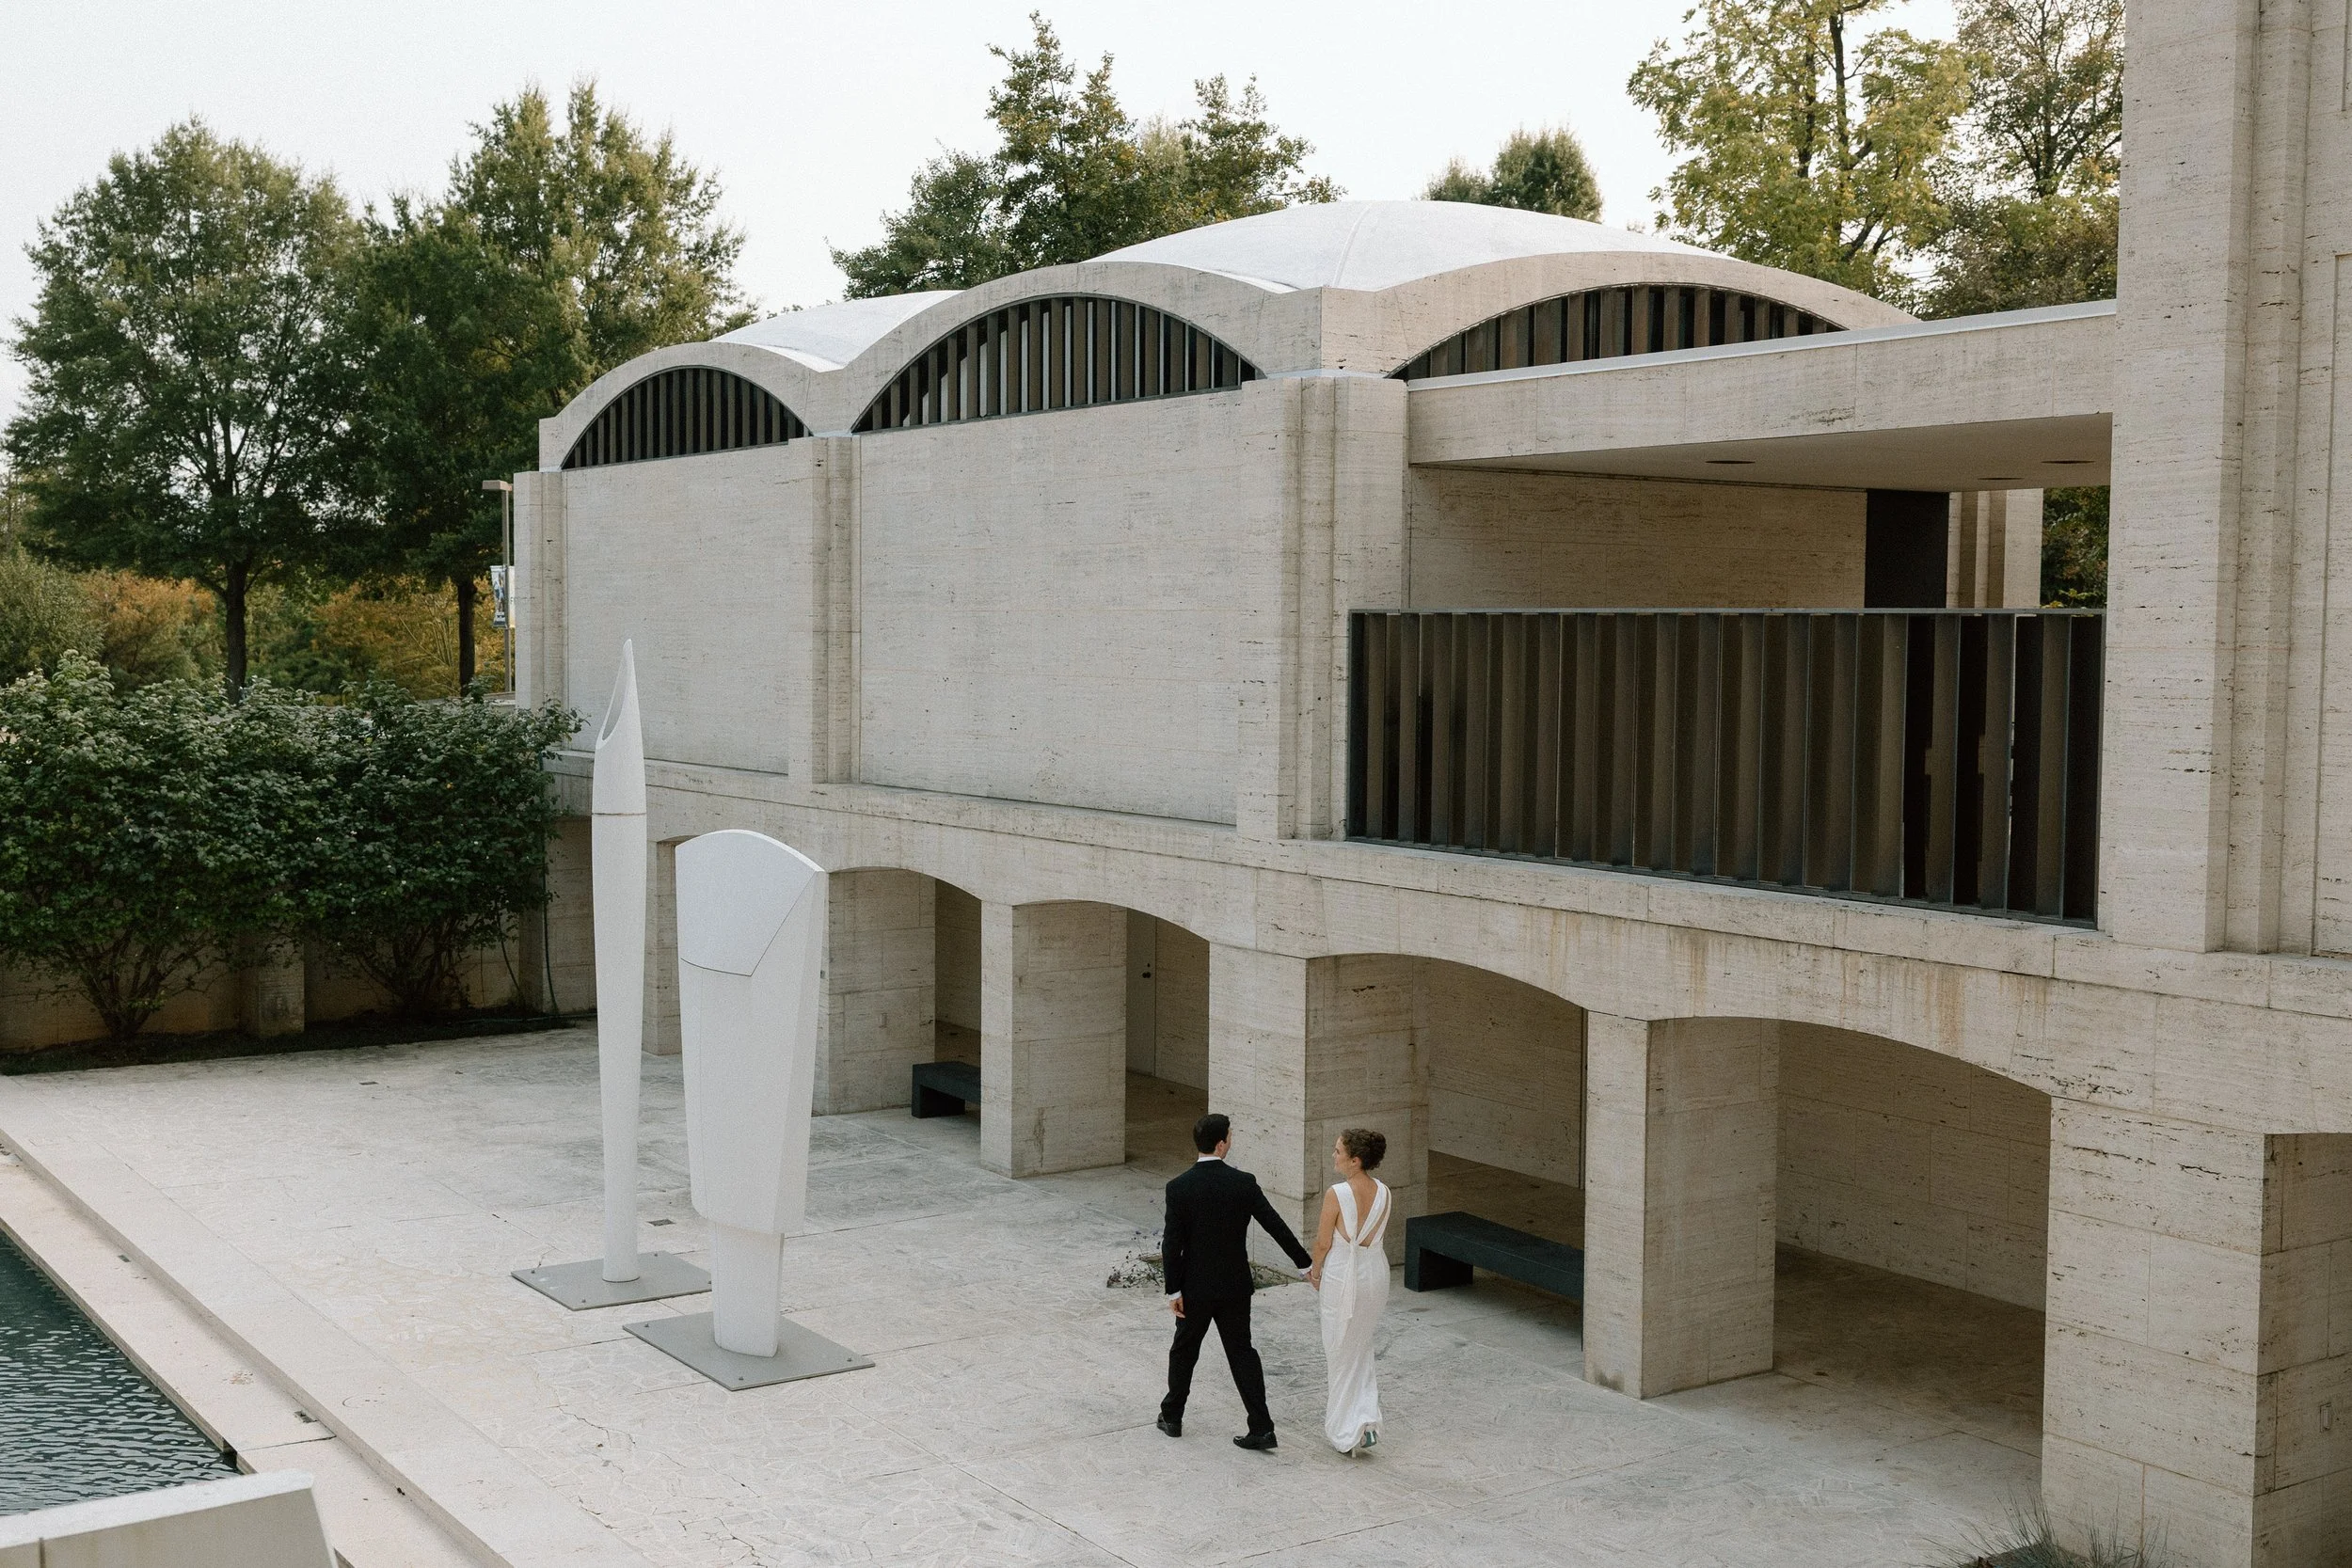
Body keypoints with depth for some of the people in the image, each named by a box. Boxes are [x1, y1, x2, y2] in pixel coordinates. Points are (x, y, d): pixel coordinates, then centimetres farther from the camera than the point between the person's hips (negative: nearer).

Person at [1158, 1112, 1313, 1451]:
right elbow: (1275, 1225, -6)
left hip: (1195, 1287, -1)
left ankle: (1172, 1417, 31)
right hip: (1235, 1286, 1)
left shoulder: (1179, 1188, -14)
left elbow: (1172, 1244, -13)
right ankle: (1261, 1428, 4)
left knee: (1184, 1350, 17)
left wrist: (1173, 1290, -5)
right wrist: (1305, 1264, 4)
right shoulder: (1244, 1183, -10)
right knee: (1242, 1353, 9)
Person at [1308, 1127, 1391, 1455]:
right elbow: (1379, 1235, 7)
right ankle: (1367, 1419, 14)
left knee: (1340, 1352, 10)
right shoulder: (1382, 1191, -4)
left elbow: (1323, 1243, -13)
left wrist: (1315, 1273, 4)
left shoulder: (1337, 1194, -22)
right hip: (1376, 1272, 6)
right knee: (1360, 1348, 22)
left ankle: (1347, 1430, 16)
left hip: (1343, 1277, -6)